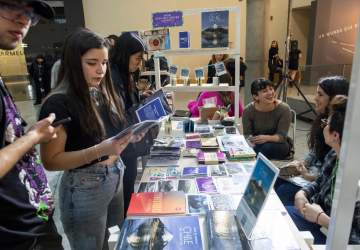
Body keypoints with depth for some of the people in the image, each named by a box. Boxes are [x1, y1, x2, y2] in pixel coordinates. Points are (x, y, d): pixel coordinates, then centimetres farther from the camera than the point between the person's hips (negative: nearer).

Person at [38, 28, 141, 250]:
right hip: (84, 188, -6)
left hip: (116, 177, 7)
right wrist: (100, 150, -28)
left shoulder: (104, 93, 3)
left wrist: (129, 137, -7)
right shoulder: (59, 103, -17)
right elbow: (51, 161, -17)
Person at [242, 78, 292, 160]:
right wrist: (251, 140, -33)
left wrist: (267, 138, -42)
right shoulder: (248, 110, -12)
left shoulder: (284, 109, -17)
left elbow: (281, 136, -21)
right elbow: (247, 134, -9)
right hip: (257, 144, 1)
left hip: (280, 145, 0)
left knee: (268, 147, -34)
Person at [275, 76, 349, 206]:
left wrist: (310, 176, -17)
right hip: (311, 171, 8)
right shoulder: (323, 120, 5)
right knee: (277, 180, -5)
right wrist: (302, 163, 1)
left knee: (284, 191, -18)